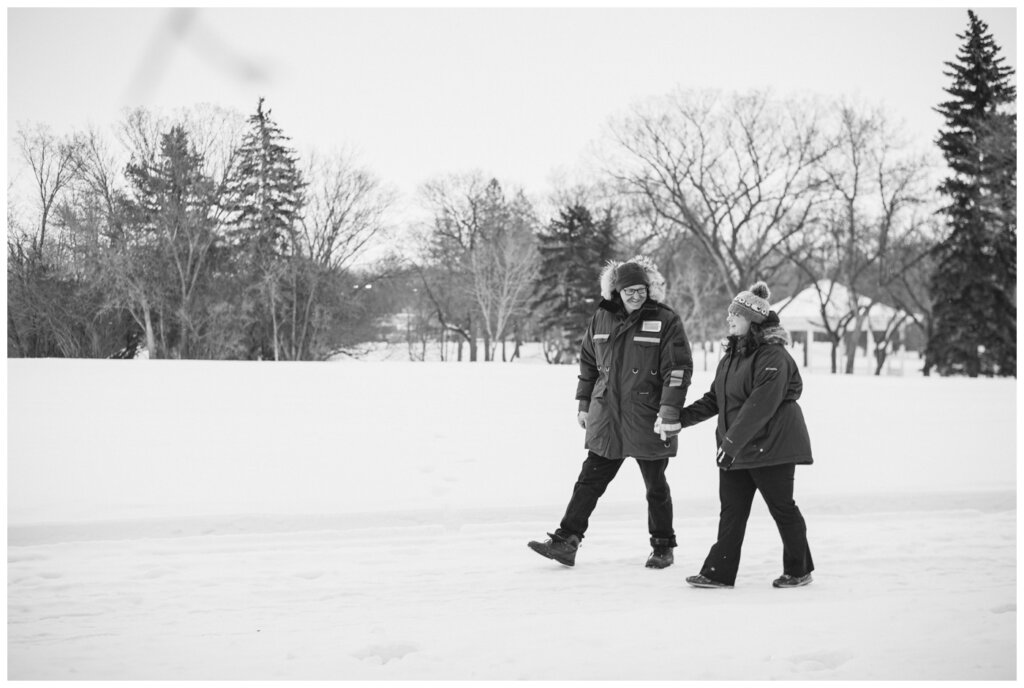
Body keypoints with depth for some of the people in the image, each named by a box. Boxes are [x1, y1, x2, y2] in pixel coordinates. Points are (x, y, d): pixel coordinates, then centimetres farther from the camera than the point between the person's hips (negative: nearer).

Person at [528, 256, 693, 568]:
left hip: (648, 422, -3)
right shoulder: (602, 318, 6)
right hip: (606, 420, 4)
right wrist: (584, 404, 15)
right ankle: (566, 540, 3)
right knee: (589, 481, 2)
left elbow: (678, 369, -11)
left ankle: (663, 548, 24)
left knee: (656, 488, 9)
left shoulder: (666, 321, -7)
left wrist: (669, 413, -18)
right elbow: (588, 363, 17)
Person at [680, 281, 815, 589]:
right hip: (735, 448, 8)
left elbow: (760, 405, -25)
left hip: (772, 446, -8)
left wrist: (732, 442, -27)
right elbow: (715, 399, 17)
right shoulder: (732, 354, 12)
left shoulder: (773, 356, -17)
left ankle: (798, 570, 21)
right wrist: (681, 416, 7)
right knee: (731, 511, 5)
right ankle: (720, 572, 6)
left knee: (782, 508, 5)